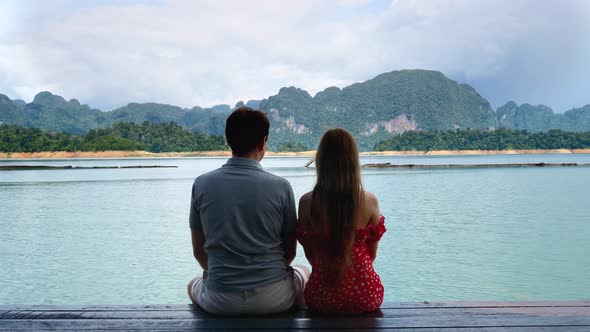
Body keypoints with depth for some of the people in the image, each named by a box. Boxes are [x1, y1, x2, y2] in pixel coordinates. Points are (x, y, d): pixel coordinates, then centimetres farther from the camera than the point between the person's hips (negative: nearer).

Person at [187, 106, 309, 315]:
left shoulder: (201, 184, -6)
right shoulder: (280, 187, -10)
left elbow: (198, 251, 4)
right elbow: (290, 251, 1)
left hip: (219, 303, 1)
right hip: (274, 300, -1)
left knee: (193, 285, 36)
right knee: (303, 274, 32)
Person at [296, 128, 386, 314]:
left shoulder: (307, 202, -12)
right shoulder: (370, 201, -11)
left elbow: (310, 255, -1)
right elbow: (371, 255, 1)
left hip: (321, 297, 0)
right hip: (364, 298, 0)